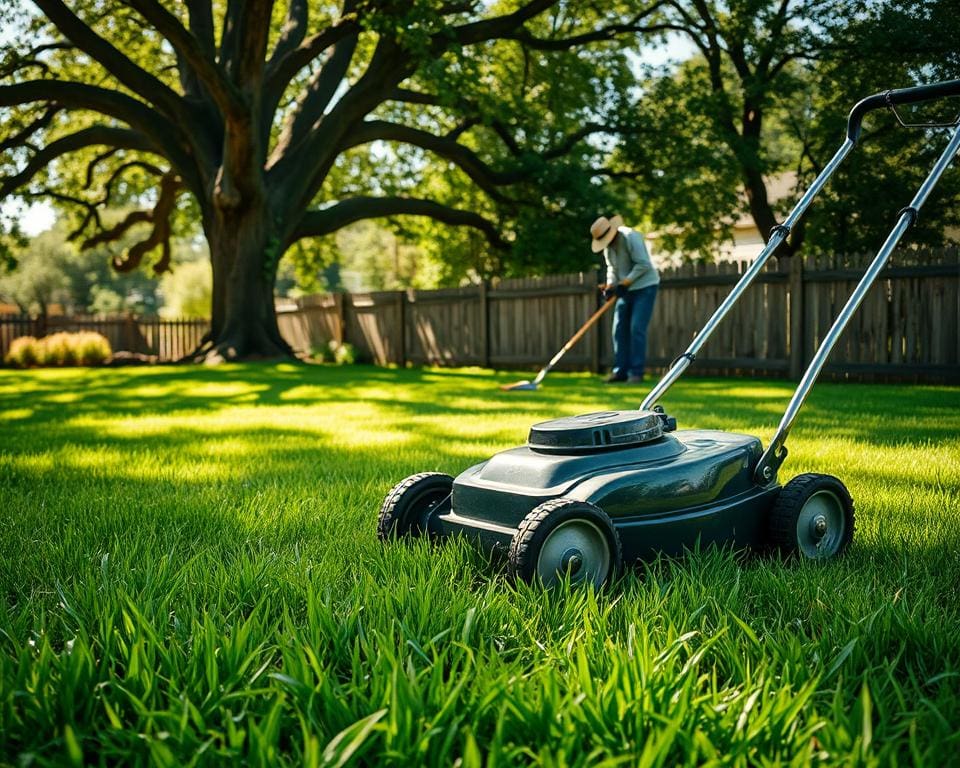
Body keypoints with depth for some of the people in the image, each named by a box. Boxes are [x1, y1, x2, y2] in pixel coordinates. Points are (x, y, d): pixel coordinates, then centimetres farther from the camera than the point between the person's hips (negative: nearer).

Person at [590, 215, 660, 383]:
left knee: (637, 329, -12)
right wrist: (610, 285, -9)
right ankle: (620, 370, 9)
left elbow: (643, 264, -23)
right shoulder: (608, 245, 4)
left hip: (644, 287, -8)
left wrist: (625, 282, -24)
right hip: (626, 289, 8)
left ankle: (636, 372, -7)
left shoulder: (630, 237, -20)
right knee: (619, 329, 3)